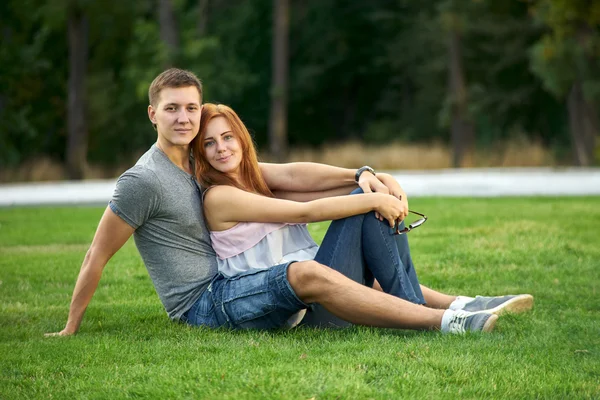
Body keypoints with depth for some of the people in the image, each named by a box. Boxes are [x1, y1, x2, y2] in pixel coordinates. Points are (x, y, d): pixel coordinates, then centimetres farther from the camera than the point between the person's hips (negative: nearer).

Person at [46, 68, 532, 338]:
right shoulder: (144, 180, -8)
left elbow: (286, 174, 4)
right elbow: (97, 256, -3)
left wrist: (360, 174, -9)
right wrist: (71, 329, -2)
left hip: (231, 287, 9)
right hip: (201, 302, -9)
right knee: (307, 274, -32)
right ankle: (447, 321, -39)